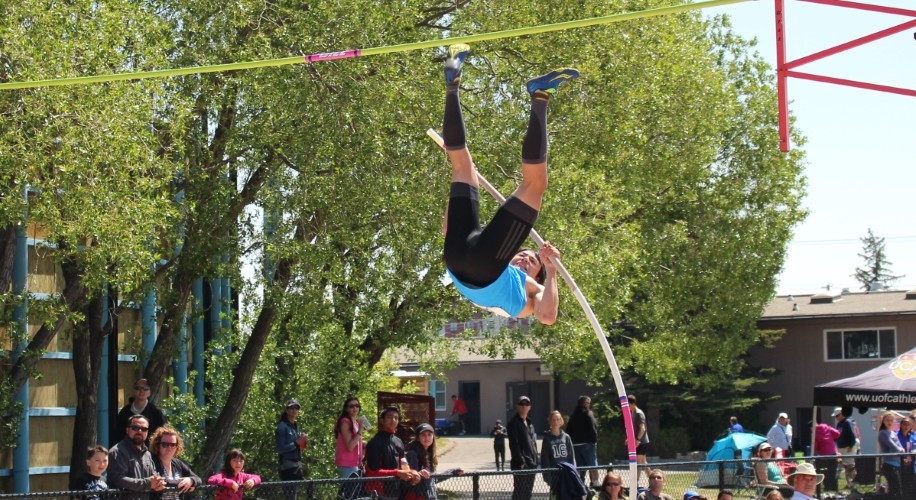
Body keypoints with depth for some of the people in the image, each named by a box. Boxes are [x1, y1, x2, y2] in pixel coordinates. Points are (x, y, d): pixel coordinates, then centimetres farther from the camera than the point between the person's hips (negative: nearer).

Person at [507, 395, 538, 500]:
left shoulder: (529, 424, 19)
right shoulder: (514, 423, -6)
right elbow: (513, 444, -13)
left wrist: (536, 461, 13)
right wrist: (521, 461, -18)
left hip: (531, 464, 8)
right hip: (520, 465, -8)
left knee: (528, 491, 11)